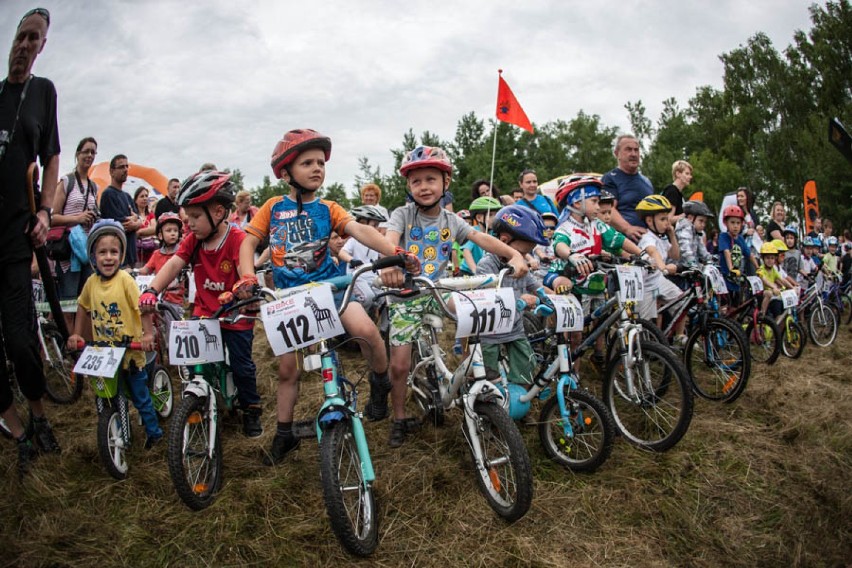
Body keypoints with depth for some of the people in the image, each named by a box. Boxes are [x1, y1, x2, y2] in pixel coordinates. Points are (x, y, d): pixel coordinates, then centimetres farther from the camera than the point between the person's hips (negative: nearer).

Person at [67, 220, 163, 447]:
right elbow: (83, 307, 15)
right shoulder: (91, 282, -1)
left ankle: (154, 431, 27)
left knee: (140, 396, 8)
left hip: (130, 353, -4)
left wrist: (148, 334, -29)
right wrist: (76, 334, 11)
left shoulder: (125, 279, -16)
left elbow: (142, 307, -19)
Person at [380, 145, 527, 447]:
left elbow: (481, 238, -13)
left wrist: (514, 254, -31)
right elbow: (390, 240, -28)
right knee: (399, 365, -7)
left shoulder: (451, 220, 1)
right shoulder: (402, 215, -8)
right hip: (406, 294, -3)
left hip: (438, 291, 3)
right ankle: (399, 420, 17)